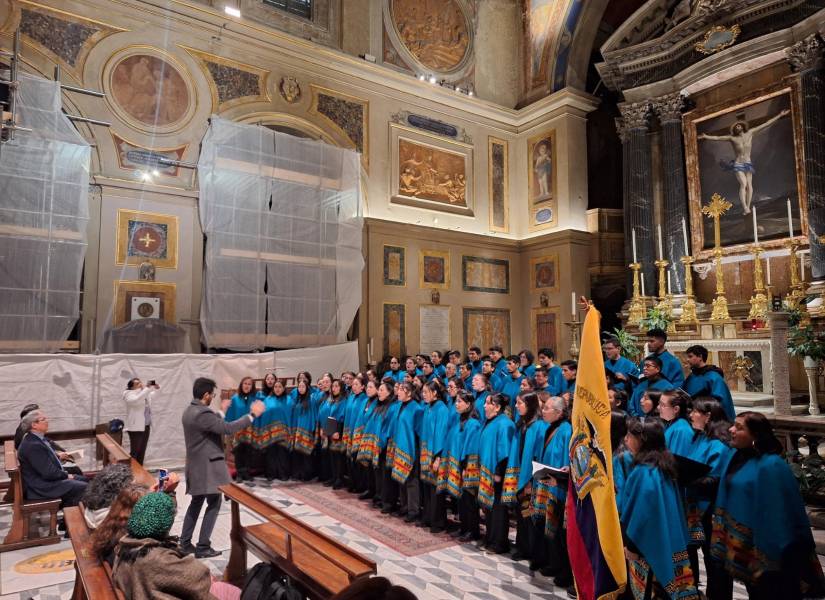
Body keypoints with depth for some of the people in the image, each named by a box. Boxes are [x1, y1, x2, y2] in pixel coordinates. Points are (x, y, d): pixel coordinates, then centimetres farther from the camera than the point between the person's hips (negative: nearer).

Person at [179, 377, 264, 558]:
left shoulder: (190, 411, 7)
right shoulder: (202, 414, -24)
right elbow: (228, 428, -27)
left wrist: (221, 412, 30)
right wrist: (252, 414, -22)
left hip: (196, 464, 10)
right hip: (207, 466, -10)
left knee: (196, 502, 19)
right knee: (214, 504, 1)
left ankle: (185, 543, 24)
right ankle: (203, 547, 5)